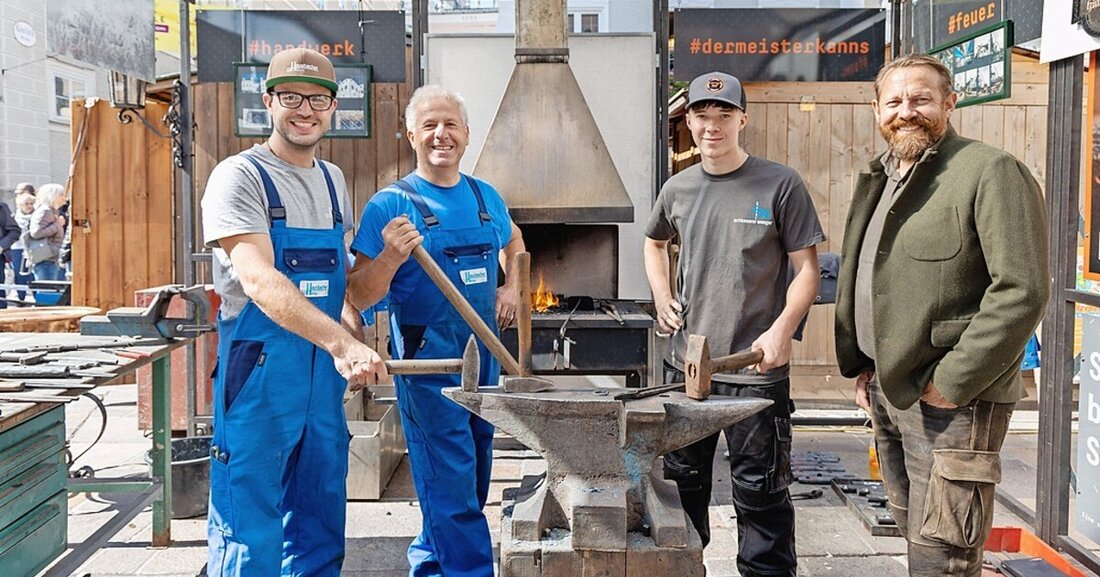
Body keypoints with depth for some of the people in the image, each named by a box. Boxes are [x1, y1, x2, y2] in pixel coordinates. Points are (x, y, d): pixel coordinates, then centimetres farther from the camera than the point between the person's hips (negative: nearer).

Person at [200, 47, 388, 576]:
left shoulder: (334, 181, 12)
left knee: (322, 532, 16)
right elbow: (258, 280, -25)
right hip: (260, 371, -7)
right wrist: (340, 342, -37)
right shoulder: (240, 176, -10)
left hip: (325, 372, 7)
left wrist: (354, 341, 5)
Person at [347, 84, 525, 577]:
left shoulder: (486, 196, 8)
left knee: (474, 475, 17)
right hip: (428, 360, -7)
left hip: (484, 354, 7)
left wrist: (510, 288, 13)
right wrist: (391, 257, -30)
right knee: (450, 483, -5)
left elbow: (513, 244, 29)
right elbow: (359, 297, -13)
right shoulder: (390, 205, -10)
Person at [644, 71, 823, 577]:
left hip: (756, 369, -5)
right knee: (682, 481, 18)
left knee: (760, 491, 4)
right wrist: (661, 296, 11)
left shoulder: (780, 185, -6)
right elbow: (654, 242, 27)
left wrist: (782, 330, -17)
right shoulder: (678, 189, 8)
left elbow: (806, 269, -4)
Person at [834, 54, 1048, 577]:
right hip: (886, 389, 8)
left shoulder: (991, 172, -11)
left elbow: (1022, 291, -19)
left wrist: (952, 382, -19)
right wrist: (862, 367, 15)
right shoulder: (880, 177, 16)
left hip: (950, 397, -8)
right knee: (913, 531, 18)